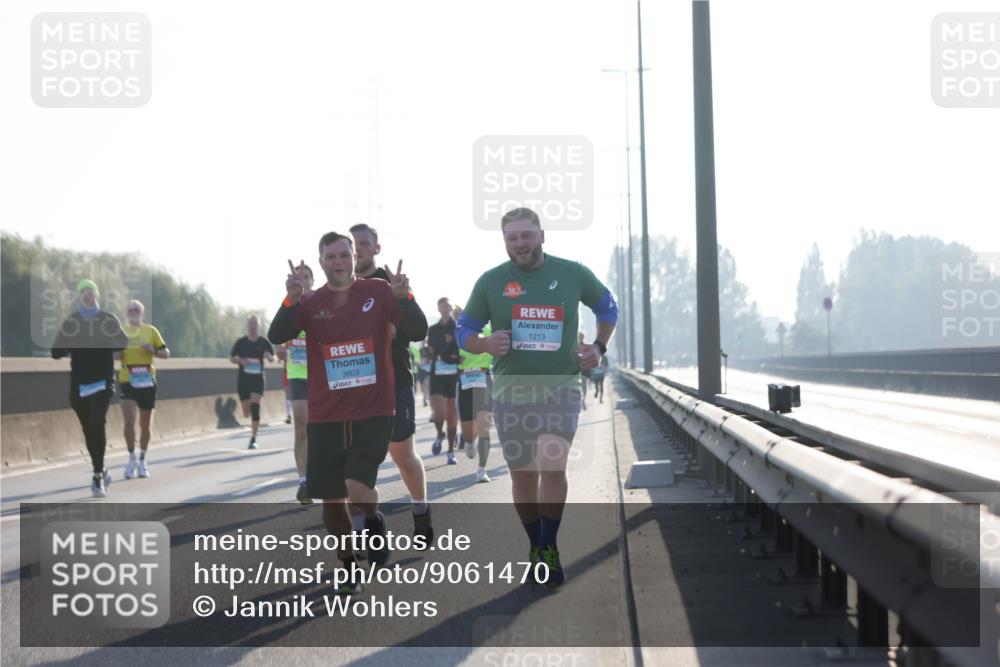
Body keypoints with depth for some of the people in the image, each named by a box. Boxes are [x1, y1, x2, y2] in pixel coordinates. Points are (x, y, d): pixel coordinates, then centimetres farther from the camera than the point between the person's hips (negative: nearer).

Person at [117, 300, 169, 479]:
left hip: (147, 382, 1)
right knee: (129, 421, -15)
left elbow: (166, 353, 6)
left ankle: (142, 460, 25)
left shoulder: (151, 331, 5)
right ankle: (132, 458, 2)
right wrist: (117, 353, -11)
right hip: (127, 381, -1)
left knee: (145, 424, 9)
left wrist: (153, 351, -13)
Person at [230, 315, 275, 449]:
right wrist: (240, 360, -12)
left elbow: (272, 358, 10)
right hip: (243, 378, 1)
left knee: (255, 407, -16)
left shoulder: (263, 342, 1)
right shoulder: (241, 342, 2)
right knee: (247, 413, 5)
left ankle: (253, 439, -13)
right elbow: (231, 358, 9)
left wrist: (269, 356, -14)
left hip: (257, 378, -1)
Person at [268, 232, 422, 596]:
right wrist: (291, 300, -29)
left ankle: (374, 522, 15)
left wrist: (403, 297, -26)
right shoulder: (310, 302, 3)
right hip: (325, 416, 3)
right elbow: (276, 336, -12)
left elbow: (415, 329, -8)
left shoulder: (378, 292, 0)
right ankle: (350, 569, 27)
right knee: (330, 499, 7)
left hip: (373, 412, -3)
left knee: (357, 487, -20)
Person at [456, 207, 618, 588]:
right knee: (522, 475, 8)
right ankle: (535, 546, 27)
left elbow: (607, 307, 17)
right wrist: (486, 344, -16)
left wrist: (599, 347, 2)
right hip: (511, 392, 2)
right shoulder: (490, 282, -1)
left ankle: (549, 549, -4)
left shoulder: (573, 274, 0)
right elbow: (464, 332, 6)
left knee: (552, 466, -19)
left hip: (560, 388, -1)